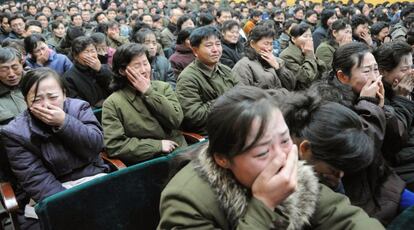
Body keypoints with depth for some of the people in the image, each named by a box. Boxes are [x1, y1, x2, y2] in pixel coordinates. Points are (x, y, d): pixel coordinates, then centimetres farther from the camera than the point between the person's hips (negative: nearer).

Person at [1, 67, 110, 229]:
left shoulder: (79, 107, 2)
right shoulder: (15, 132, -5)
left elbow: (97, 144, -8)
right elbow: (36, 179, -13)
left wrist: (64, 122, -21)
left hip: (92, 179, 2)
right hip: (47, 198, -2)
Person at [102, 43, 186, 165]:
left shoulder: (164, 87, 10)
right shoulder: (112, 104, -1)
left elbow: (176, 120, -3)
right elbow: (114, 145, -9)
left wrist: (148, 92, -7)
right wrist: (157, 145, -11)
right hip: (145, 164, -4)